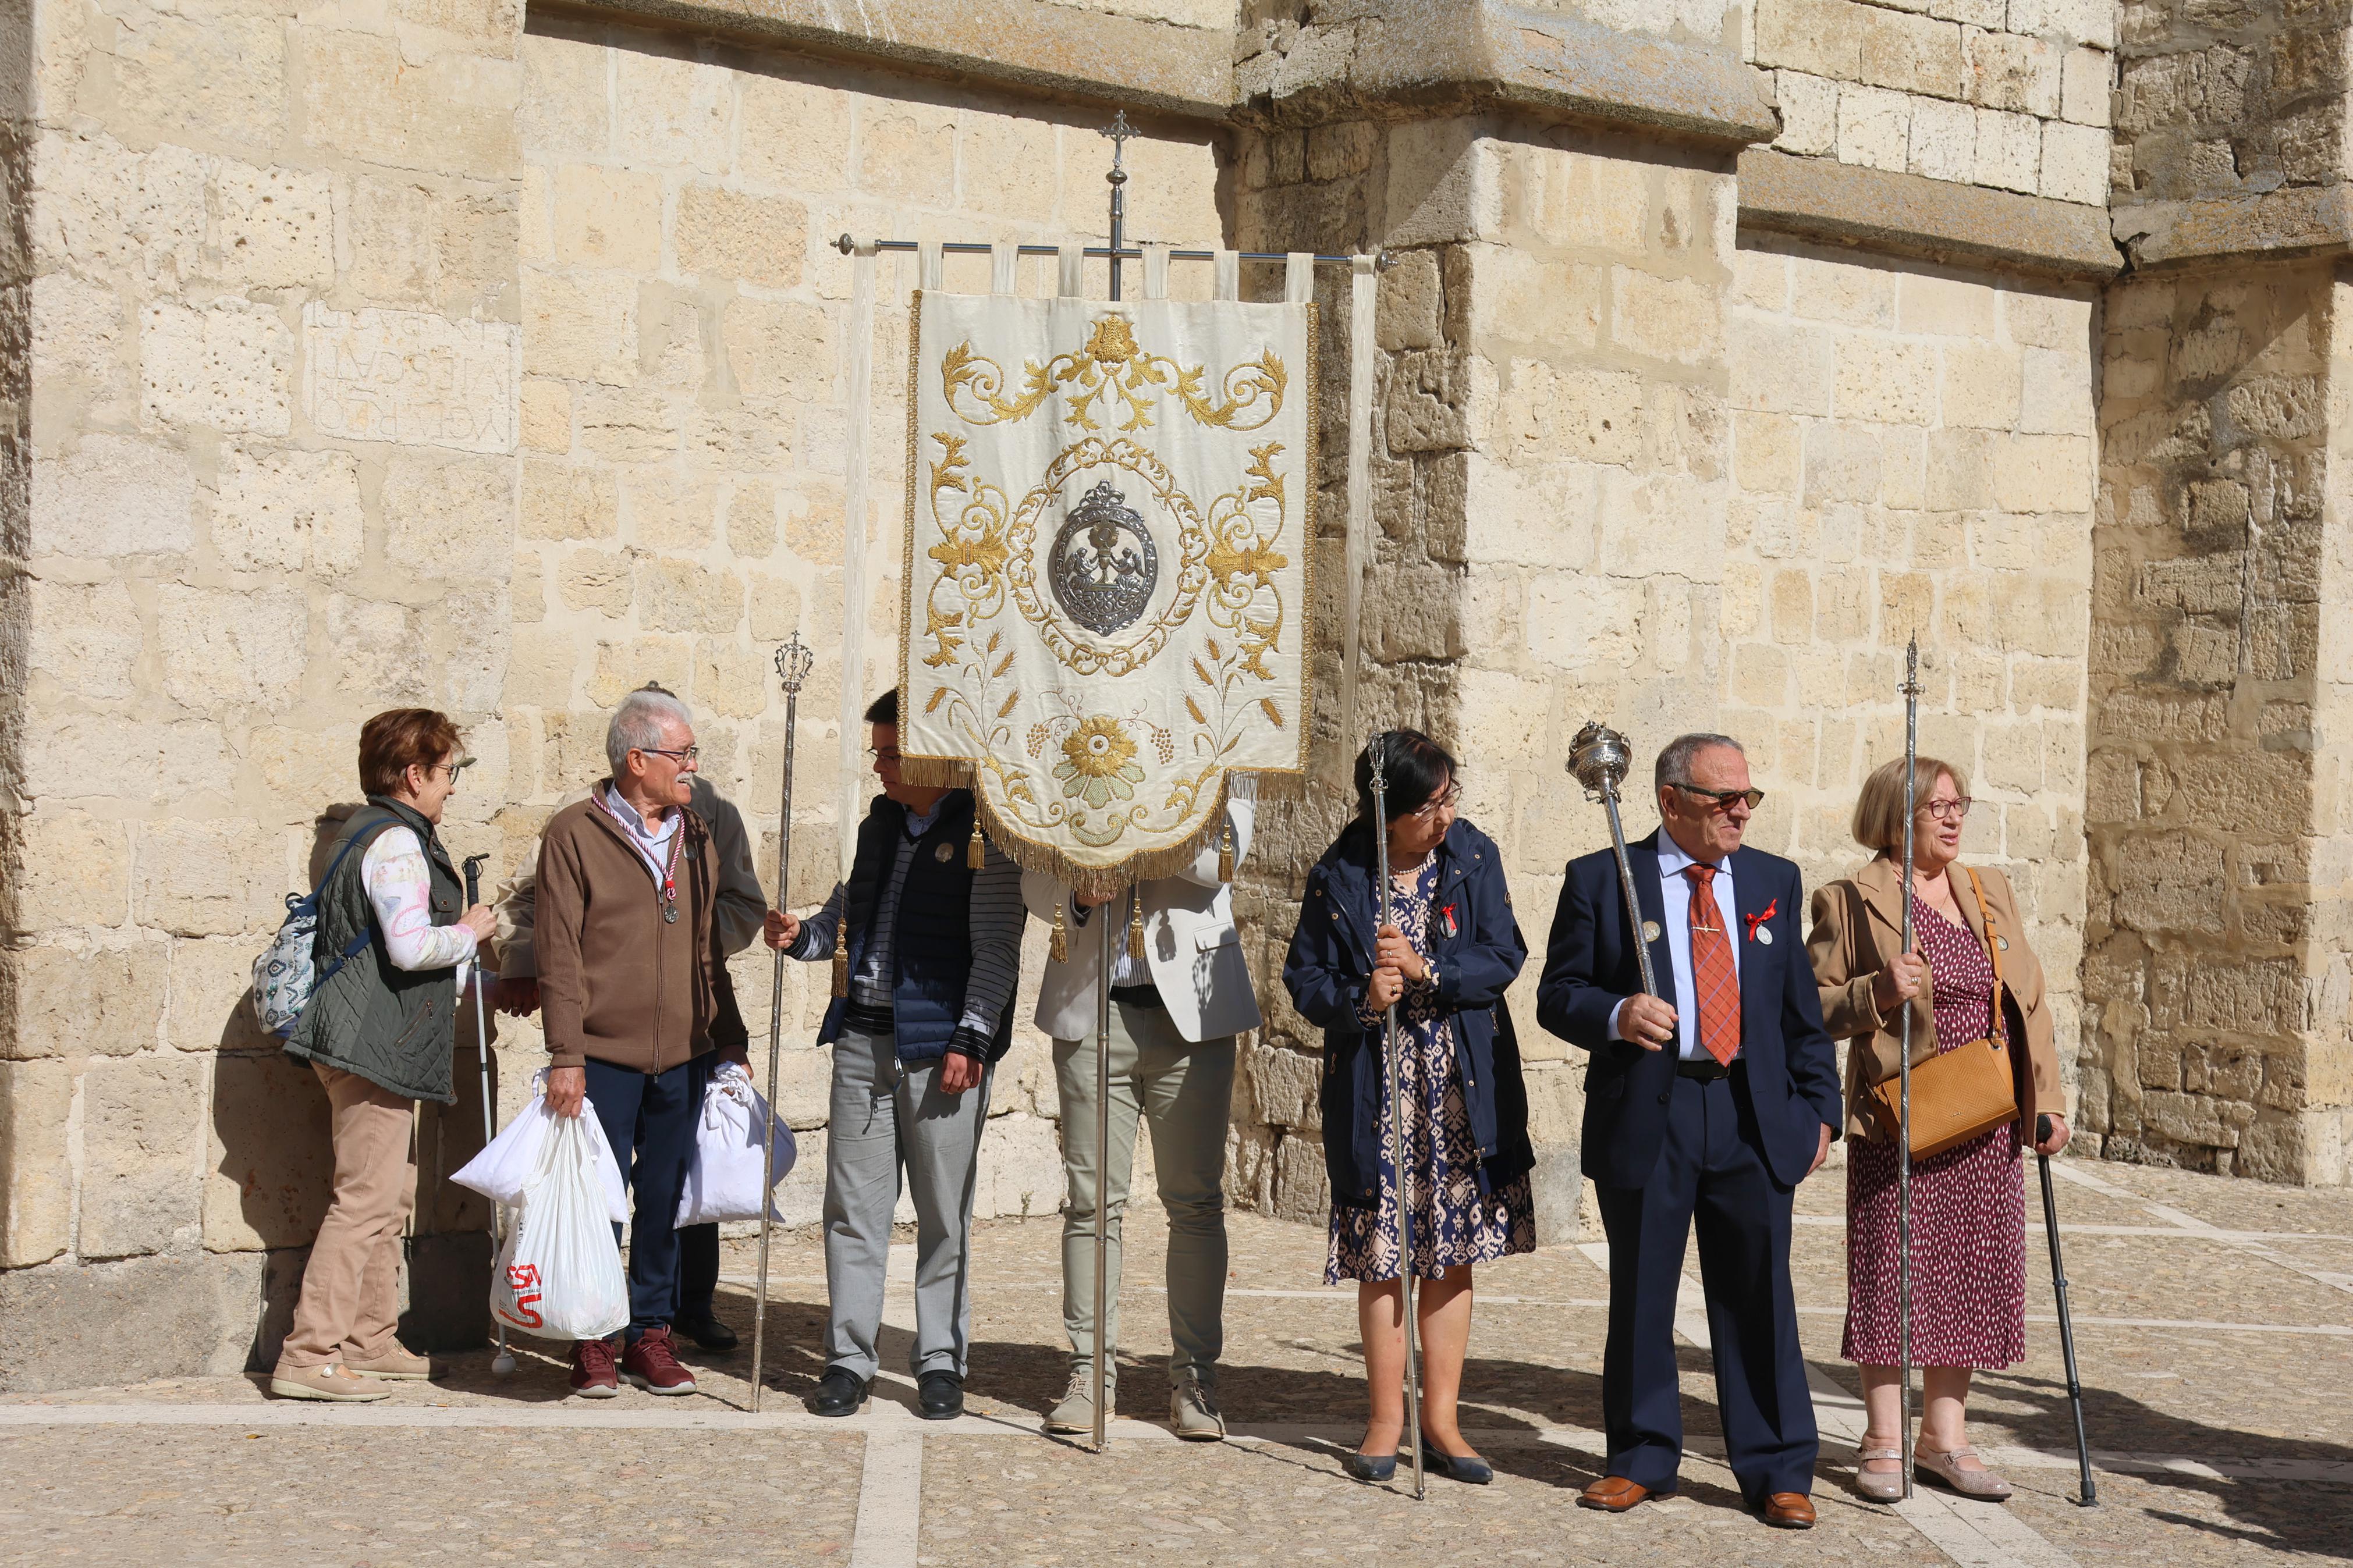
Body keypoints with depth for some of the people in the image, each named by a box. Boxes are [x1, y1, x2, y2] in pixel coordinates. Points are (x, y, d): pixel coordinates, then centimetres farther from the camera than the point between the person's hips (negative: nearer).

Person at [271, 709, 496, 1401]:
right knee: (366, 1199, -10)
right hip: (374, 1046, -11)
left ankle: (370, 1340, 24)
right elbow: (412, 947, -26)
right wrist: (469, 932, -6)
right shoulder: (397, 842, -14)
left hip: (381, 1045, 11)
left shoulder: (371, 832, 19)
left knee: (392, 1195, 16)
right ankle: (308, 1356, -9)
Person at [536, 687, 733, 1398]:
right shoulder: (575, 833, -5)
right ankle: (593, 1344, 11)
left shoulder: (695, 834, 12)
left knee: (665, 1200, 10)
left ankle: (651, 1335, 20)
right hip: (605, 1059, -5)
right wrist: (565, 1055, -13)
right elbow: (559, 953, -8)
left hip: (683, 1059, 5)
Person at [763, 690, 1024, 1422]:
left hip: (940, 1045, -5)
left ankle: (941, 1361, 12)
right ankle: (849, 1358, 12)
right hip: (863, 1038, 6)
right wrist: (801, 935, 4)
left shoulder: (985, 832, -4)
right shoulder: (878, 826, 16)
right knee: (853, 1205, 4)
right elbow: (844, 916, 26)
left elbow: (996, 949, -7)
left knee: (944, 1213, 2)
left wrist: (970, 1040, -14)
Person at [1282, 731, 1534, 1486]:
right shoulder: (1338, 877, -6)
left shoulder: (1473, 857, -1)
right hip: (1375, 1088, -2)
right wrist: (1360, 999, -20)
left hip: (1464, 1087, 2)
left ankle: (1441, 1420, 15)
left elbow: (1503, 957, -4)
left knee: (1451, 1253, 6)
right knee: (1381, 1254, 3)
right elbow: (1306, 979, -1)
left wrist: (1427, 969, -18)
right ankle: (1387, 1420, 15)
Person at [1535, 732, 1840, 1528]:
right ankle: (1642, 1459, 22)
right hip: (1645, 1117, -1)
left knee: (1759, 1296, 2)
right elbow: (1558, 993, 2)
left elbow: (1803, 1007, 13)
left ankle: (1777, 1471, 11)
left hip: (1754, 1117, 2)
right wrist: (1615, 1015, -19)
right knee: (1640, 1296, 7)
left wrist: (1820, 1107, 8)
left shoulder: (1776, 881, 12)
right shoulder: (1600, 880, 2)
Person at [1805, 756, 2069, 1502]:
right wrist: (1879, 992, -22)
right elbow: (1812, 1004, -5)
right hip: (1898, 1121, -5)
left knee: (1972, 1270, 7)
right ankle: (1884, 1442, 8)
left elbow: (2029, 1000, 14)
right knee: (1891, 1270, -2)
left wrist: (2048, 1100, 9)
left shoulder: (1992, 893, 13)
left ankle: (1945, 1435, 18)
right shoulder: (1852, 901, -3)